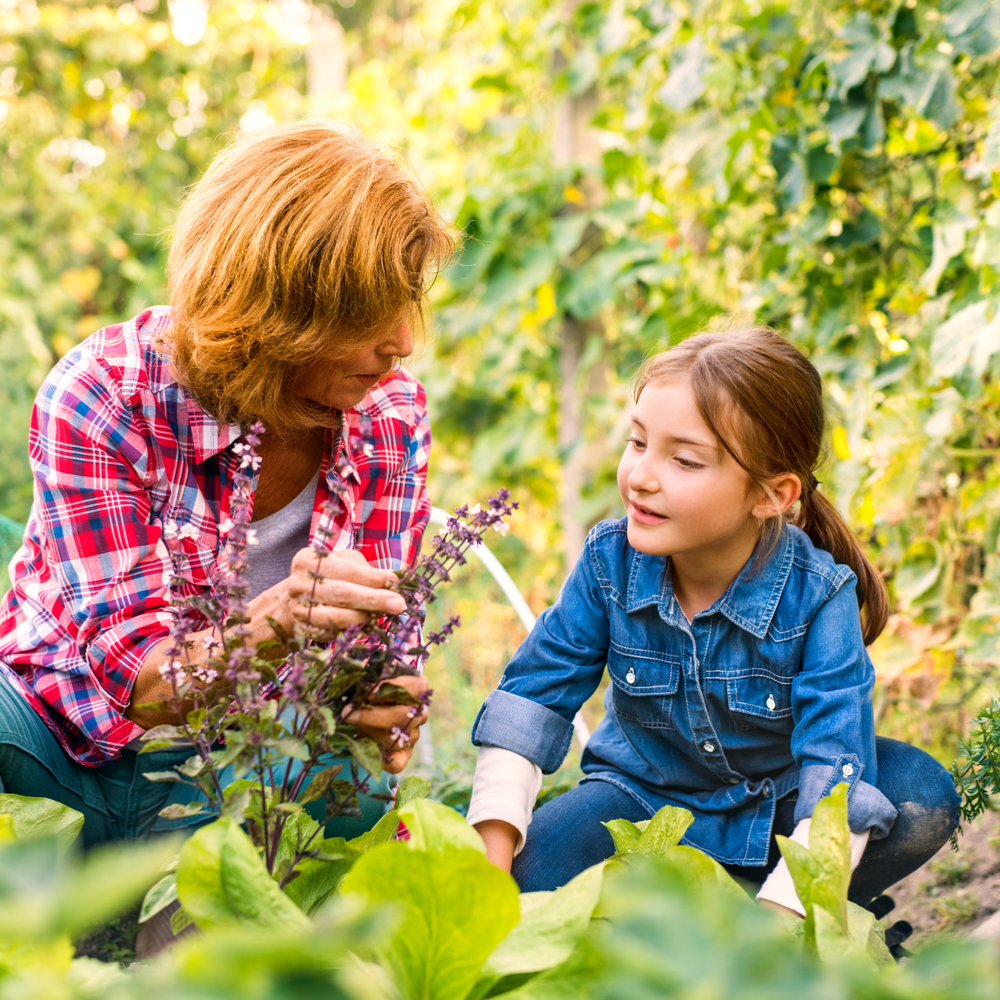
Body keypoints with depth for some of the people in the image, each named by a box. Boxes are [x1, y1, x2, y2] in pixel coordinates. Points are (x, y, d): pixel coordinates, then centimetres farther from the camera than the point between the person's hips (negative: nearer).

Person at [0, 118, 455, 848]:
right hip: (67, 750, -3)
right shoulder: (102, 395, -20)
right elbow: (126, 676, -23)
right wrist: (276, 619, -45)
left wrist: (377, 709, -32)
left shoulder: (393, 412, -8)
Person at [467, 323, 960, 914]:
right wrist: (493, 842, -21)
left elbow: (835, 770, -32)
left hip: (775, 808, 0)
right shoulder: (610, 561, -17)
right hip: (643, 793, 1)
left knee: (925, 797, -28)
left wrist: (780, 913, -44)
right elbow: (534, 692, -10)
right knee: (527, 882, -28)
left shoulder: (816, 595, -26)